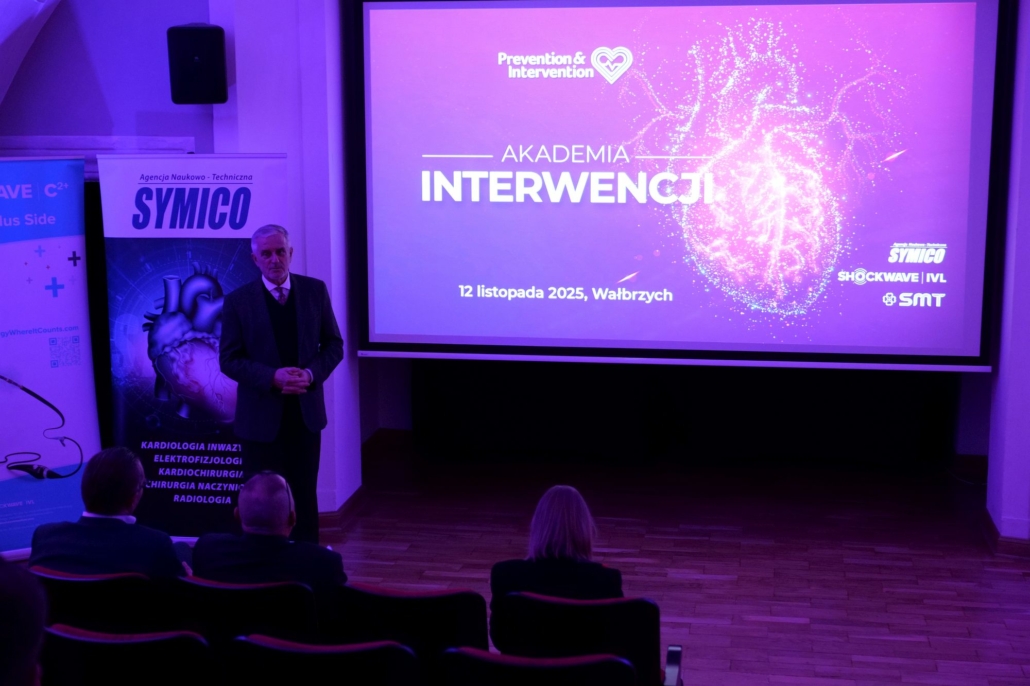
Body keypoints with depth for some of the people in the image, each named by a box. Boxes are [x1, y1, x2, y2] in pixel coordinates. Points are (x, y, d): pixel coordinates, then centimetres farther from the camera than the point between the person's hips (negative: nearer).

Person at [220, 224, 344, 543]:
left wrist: (312, 374, -14)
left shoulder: (314, 290, 1)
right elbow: (229, 360, -7)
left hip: (305, 411, 2)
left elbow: (333, 344, 5)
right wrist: (273, 377, -22)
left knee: (305, 494, 11)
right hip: (261, 416, -2)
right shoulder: (238, 301, -6)